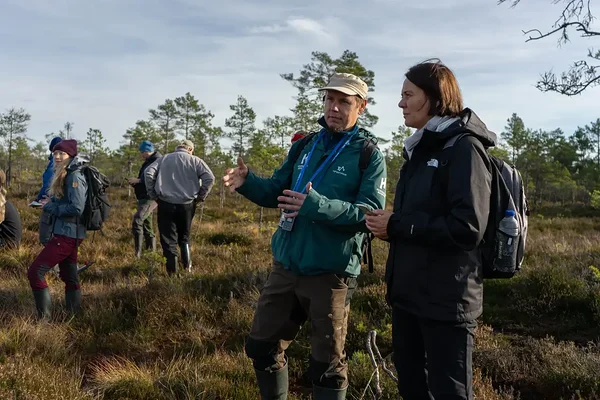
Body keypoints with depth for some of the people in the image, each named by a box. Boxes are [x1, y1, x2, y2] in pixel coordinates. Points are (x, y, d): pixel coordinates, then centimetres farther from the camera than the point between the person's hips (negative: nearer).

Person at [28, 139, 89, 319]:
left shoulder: (74, 176, -15)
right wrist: (51, 202, 0)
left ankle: (44, 318, -3)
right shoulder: (64, 175, 14)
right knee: (69, 277, 14)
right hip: (67, 233, 10)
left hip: (68, 234, -10)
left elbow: (76, 208, -24)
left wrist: (49, 207, -14)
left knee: (35, 271, -9)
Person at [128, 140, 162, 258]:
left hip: (151, 197, -11)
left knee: (137, 221, -25)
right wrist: (135, 182, 8)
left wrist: (139, 180, -21)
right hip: (143, 197, 11)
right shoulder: (147, 162, 21)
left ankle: (137, 254, -28)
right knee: (146, 225, 14)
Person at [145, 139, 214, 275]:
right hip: (187, 204, 0)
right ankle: (188, 267, 17)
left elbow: (148, 172, -1)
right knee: (184, 237, 19)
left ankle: (172, 271, 4)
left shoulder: (164, 158, 10)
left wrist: (152, 194, 4)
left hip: (166, 203, 0)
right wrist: (201, 196, 2)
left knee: (168, 239, 5)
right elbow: (210, 177, -7)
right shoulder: (195, 160, 5)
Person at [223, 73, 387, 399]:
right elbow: (276, 192, 13)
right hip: (286, 265, 6)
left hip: (330, 273, -6)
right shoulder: (304, 145, 10)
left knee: (327, 363, 8)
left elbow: (371, 212, -19)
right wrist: (247, 182, -8)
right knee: (261, 346, 16)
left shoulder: (370, 155, -8)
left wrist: (318, 206, -33)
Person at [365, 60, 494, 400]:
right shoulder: (421, 149, 14)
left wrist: (397, 225, -17)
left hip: (446, 299, -9)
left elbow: (468, 228, -23)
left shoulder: (464, 148, -13)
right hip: (409, 293, 9)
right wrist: (390, 226, 2)